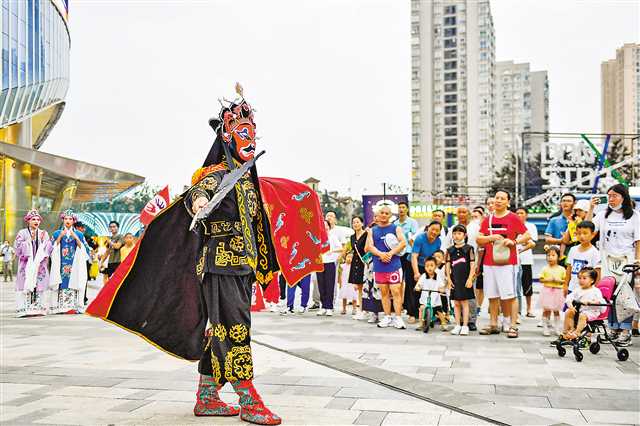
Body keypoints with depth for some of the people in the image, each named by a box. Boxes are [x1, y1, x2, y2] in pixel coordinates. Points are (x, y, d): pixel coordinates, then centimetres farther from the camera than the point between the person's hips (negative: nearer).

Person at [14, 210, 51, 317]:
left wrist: (43, 240, -8)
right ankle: (25, 308, -10)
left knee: (39, 286, -2)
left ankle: (38, 308, -1)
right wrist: (29, 240, -13)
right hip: (26, 265, -3)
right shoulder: (22, 233, 6)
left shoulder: (44, 233, 15)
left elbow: (48, 248, 8)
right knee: (26, 286, -10)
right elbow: (18, 247, -5)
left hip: (40, 264, 3)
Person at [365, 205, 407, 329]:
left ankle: (398, 318, -5)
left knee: (396, 292, -7)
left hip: (394, 265, -3)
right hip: (379, 266, 3)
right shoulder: (372, 231, 12)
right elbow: (369, 246, 0)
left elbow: (403, 242, -8)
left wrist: (390, 253, -19)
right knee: (384, 293, 8)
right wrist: (381, 254, -17)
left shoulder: (396, 228, 5)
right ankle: (387, 317, 15)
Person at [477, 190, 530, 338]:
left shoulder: (513, 218, -1)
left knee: (509, 296, -5)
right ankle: (493, 325, 17)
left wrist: (514, 242, -16)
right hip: (489, 263, 4)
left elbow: (527, 235, -1)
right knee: (492, 296, 9)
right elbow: (478, 239, 10)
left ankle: (512, 326, 0)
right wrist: (492, 237, -7)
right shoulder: (488, 219, 11)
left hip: (507, 262, -4)